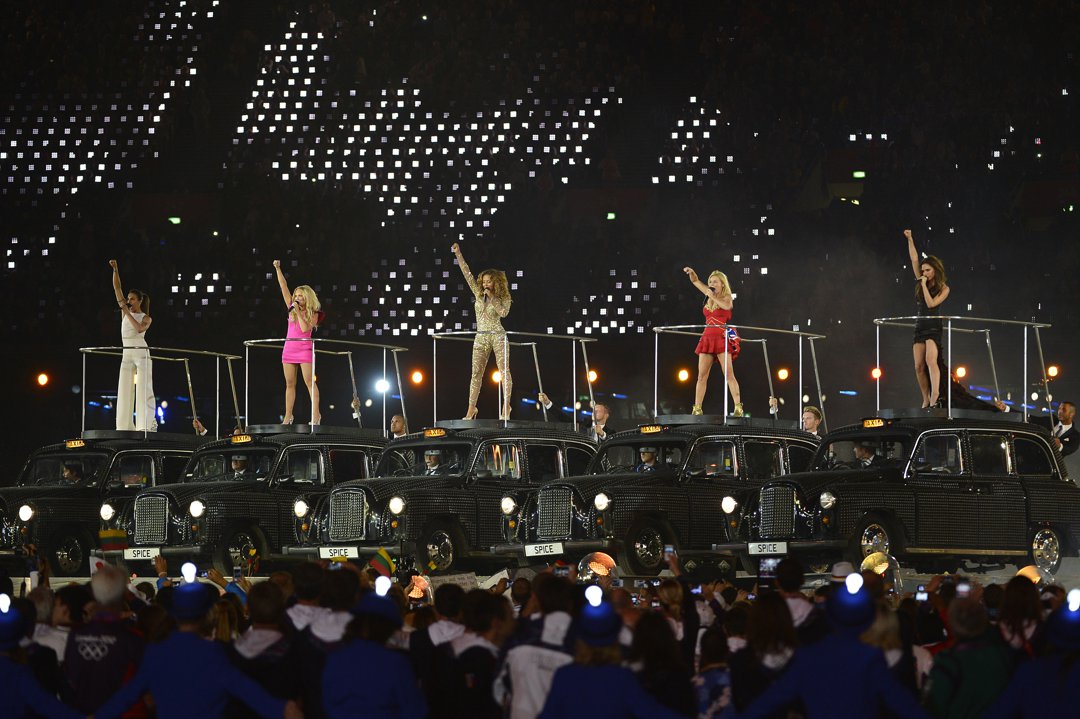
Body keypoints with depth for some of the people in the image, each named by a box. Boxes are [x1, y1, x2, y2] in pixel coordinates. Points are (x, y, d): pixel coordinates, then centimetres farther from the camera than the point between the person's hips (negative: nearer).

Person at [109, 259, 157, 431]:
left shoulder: (146, 318, 2)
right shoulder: (125, 312, 15)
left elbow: (139, 328, -20)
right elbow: (117, 288, 11)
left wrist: (127, 312, -17)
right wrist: (115, 270, 3)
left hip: (141, 354, -5)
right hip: (127, 356, 5)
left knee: (143, 390, -10)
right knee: (124, 391, -2)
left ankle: (148, 423, -15)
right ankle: (125, 426, -4)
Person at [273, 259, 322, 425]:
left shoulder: (313, 313, -1)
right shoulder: (292, 308, 11)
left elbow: (305, 328, -17)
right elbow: (284, 287, 9)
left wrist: (298, 312, -13)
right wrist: (277, 269, 4)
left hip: (304, 348, -5)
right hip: (289, 348, 5)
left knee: (309, 381, -10)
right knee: (290, 384, 5)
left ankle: (316, 414, -13)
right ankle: (288, 416, 6)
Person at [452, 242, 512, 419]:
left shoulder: (504, 298, 2)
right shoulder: (479, 294, 10)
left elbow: (503, 312, -16)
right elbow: (467, 274, 8)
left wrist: (492, 298, -12)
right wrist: (458, 254, 3)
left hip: (498, 335, -3)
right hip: (481, 337, 3)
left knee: (504, 370, -9)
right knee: (476, 373, -3)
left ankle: (506, 406, -8)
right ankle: (471, 408, -3)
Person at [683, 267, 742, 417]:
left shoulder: (727, 297, 3)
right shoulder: (710, 296, 17)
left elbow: (727, 306, -20)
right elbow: (696, 282, 21)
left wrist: (713, 297, -13)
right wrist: (691, 274, 1)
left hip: (722, 337, -6)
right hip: (707, 337, 6)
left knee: (729, 374, -13)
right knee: (701, 375, 1)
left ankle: (738, 407, -18)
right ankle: (697, 409, 1)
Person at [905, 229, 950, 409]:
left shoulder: (943, 289, -1)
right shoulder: (921, 282, 12)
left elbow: (931, 303, -14)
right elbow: (914, 259, 9)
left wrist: (924, 285, -10)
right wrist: (910, 239, 3)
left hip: (933, 328, -6)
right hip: (919, 327, 6)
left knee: (930, 361, -24)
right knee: (919, 367, 0)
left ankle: (935, 395, -36)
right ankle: (926, 400, 4)